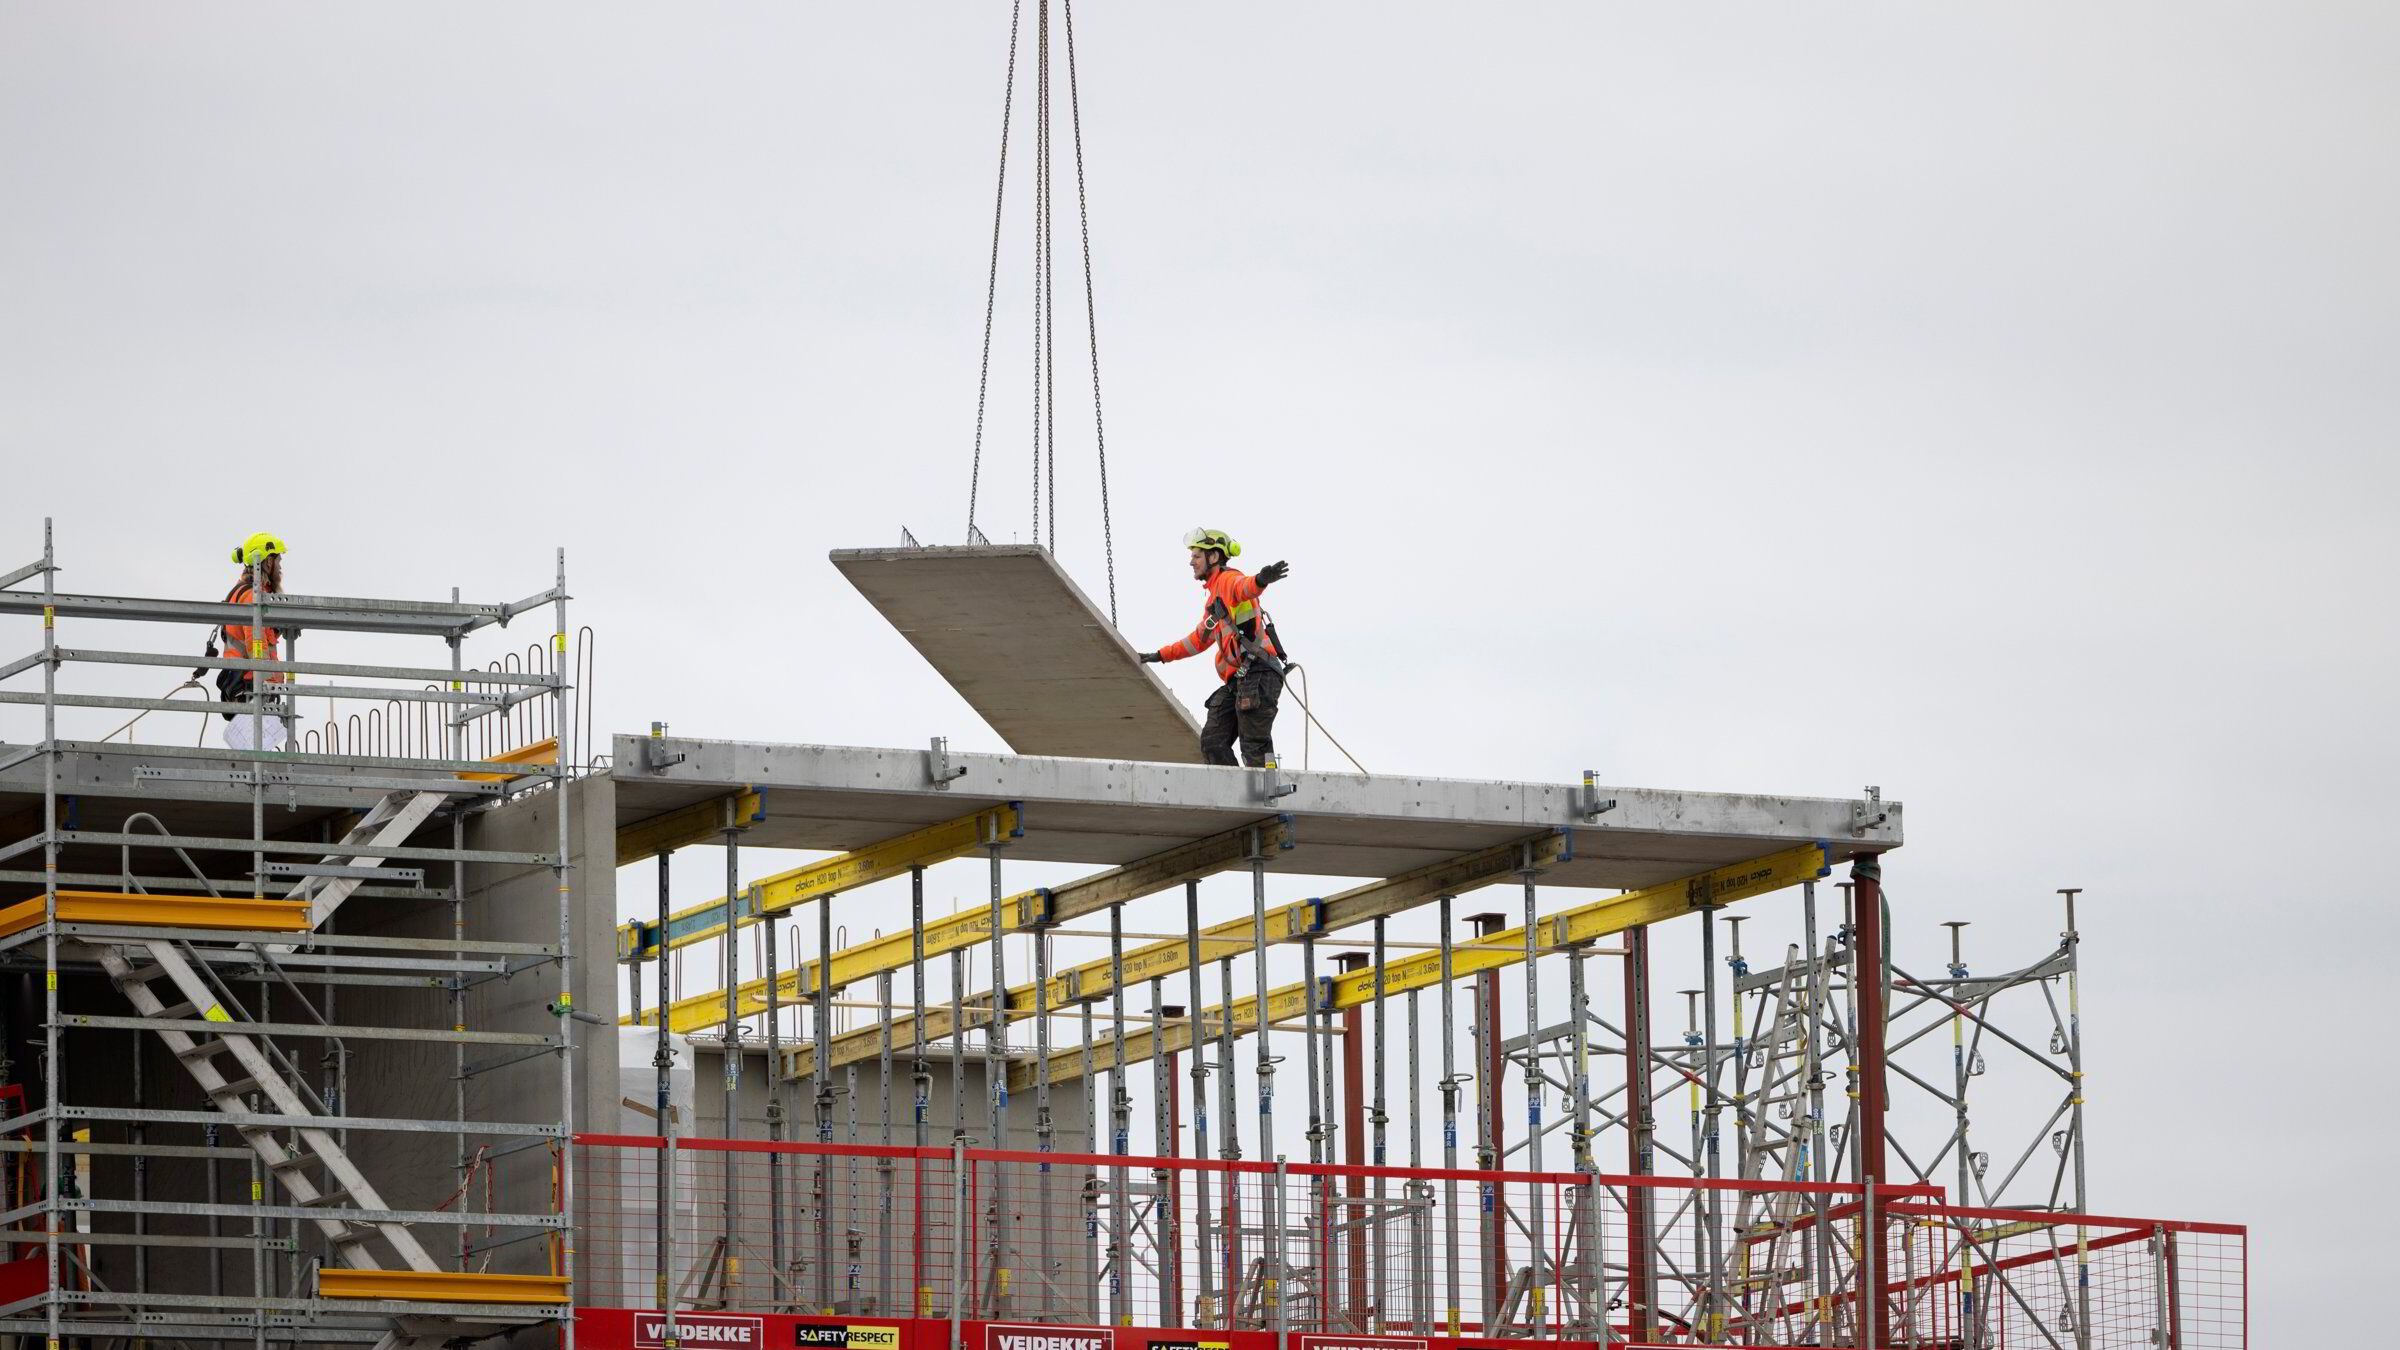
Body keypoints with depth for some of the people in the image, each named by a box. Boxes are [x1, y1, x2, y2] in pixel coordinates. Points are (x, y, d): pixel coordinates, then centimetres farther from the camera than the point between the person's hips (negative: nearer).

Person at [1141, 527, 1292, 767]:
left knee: (1254, 749, -16)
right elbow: (1200, 639, 41)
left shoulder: (1228, 580, -4)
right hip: (1237, 682, 10)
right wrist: (1160, 656, 46)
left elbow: (1244, 587, -30)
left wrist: (1260, 580, -54)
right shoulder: (1213, 601, 27)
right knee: (1212, 742, 4)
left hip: (1258, 675, -10)